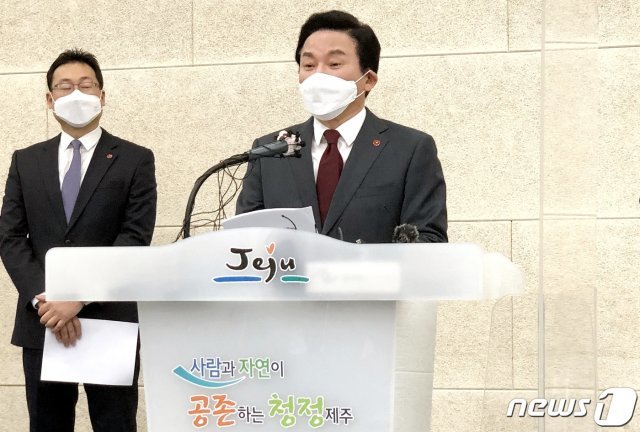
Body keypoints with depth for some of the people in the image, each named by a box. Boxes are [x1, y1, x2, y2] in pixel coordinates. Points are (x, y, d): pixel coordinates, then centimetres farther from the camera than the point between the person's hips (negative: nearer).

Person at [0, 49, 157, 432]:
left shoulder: (135, 160, 2)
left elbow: (134, 240, -7)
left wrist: (79, 298, -16)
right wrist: (42, 299, -12)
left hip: (110, 322, -3)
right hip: (41, 322, 3)